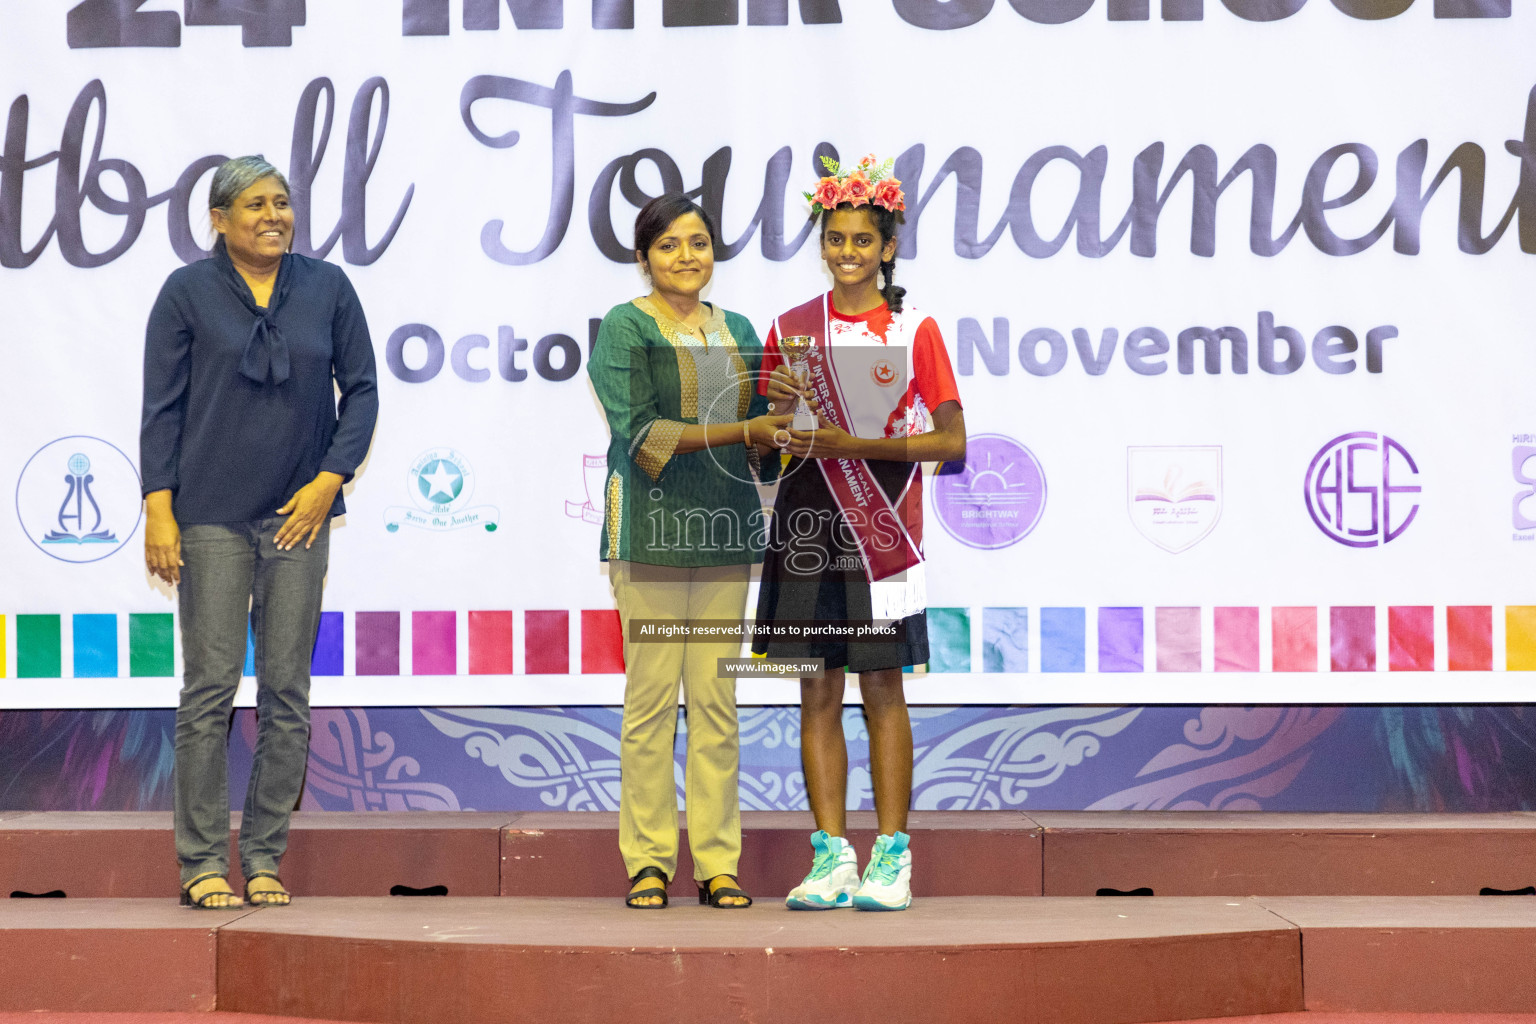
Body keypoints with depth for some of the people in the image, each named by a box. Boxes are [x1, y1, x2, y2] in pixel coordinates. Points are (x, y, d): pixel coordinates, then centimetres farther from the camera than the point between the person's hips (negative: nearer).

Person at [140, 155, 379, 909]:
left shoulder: (327, 288, 7)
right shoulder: (187, 293, 1)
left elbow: (361, 389, 9)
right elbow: (161, 407, 0)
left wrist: (330, 480, -4)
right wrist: (158, 509, -7)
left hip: (299, 512, 3)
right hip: (212, 515, -2)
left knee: (287, 690, 3)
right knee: (210, 685, -4)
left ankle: (264, 858, 10)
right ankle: (203, 861, 1)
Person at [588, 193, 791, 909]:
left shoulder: (737, 332, 16)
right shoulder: (625, 329, 0)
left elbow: (763, 431, 19)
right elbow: (641, 431, -12)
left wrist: (774, 438, -5)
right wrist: (743, 431, -17)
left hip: (724, 529, 4)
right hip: (652, 527, -4)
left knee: (717, 699, 3)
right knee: (651, 696, -5)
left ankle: (718, 864, 6)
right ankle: (648, 863, 2)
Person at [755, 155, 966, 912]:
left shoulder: (914, 332, 0)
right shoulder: (792, 329, 8)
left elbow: (951, 439, -4)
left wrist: (852, 446, -13)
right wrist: (778, 407, -10)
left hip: (881, 534, -3)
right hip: (807, 529, 3)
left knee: (882, 688, -1)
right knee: (818, 692, 3)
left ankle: (891, 857, 4)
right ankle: (830, 858, 6)